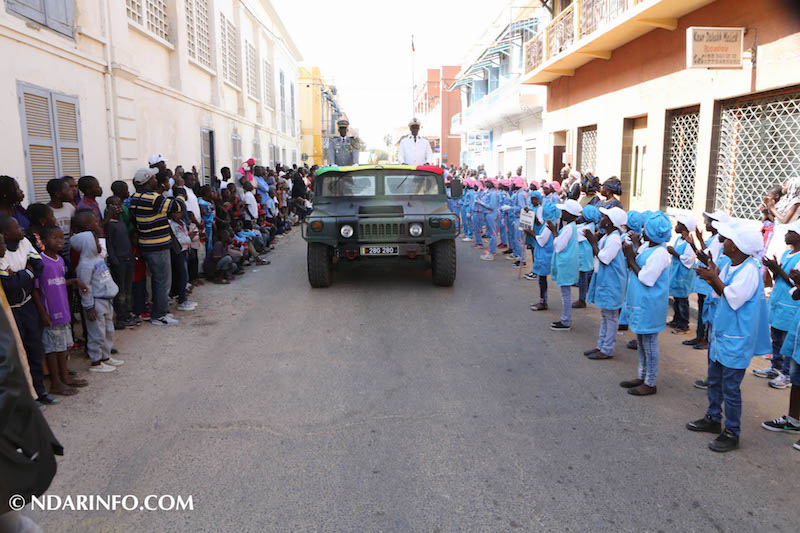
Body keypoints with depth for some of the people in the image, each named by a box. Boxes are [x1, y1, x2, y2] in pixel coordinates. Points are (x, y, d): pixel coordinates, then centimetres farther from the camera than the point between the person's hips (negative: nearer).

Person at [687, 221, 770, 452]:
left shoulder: (749, 269, -21)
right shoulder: (730, 265, 3)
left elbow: (734, 299, -24)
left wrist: (715, 278, -18)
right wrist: (712, 280, -7)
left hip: (736, 340, -9)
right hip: (720, 332, 9)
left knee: (730, 388, 1)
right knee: (714, 381, 21)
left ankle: (732, 433, 15)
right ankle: (713, 418, 38)